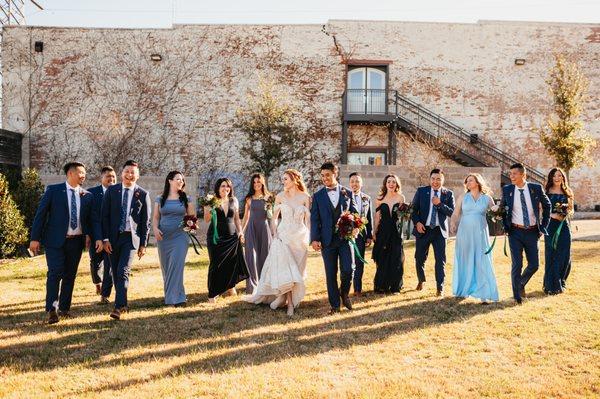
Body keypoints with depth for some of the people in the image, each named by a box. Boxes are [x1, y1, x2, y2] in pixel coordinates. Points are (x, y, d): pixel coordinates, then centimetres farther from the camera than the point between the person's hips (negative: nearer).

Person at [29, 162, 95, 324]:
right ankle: (52, 310, -3)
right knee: (55, 273, -10)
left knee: (70, 275, 9)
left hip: (76, 241, 4)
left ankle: (64, 308, 20)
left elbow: (89, 218, 15)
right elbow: (40, 214, -2)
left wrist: (88, 234, -2)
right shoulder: (53, 190, -1)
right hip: (55, 240, -4)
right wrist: (35, 238, -7)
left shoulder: (87, 195, 8)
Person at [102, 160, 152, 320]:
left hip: (131, 238, -3)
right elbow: (105, 216, 3)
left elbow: (146, 221, 3)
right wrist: (105, 239, -4)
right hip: (113, 237, 3)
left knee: (123, 271, -14)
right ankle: (123, 304, 23)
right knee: (116, 273, 9)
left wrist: (143, 244, 0)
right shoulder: (111, 191, 4)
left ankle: (118, 307, -12)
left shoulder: (143, 194, 0)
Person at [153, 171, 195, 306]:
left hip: (180, 236, -2)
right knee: (165, 266, 8)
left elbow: (192, 216, 9)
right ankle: (169, 294, 22)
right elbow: (155, 217, 9)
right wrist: (155, 228, -9)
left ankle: (176, 297, -9)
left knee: (176, 265, -11)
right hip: (163, 237, 2)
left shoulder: (186, 199, 6)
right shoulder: (160, 199, 7)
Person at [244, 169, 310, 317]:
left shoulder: (305, 197, 1)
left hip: (300, 237, 1)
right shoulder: (280, 197, 4)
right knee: (284, 269, -11)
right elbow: (274, 218, 9)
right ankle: (290, 304, -6)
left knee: (296, 270, 4)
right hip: (283, 236, -1)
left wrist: (308, 238, -2)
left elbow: (307, 219, 3)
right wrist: (275, 233, -4)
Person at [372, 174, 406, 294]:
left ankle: (395, 286, 15)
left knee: (396, 259, 2)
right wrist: (374, 233, 4)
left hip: (396, 231, 0)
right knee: (382, 259, 4)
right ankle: (381, 286, 16)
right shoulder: (379, 199, 1)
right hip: (383, 231, 0)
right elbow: (377, 217, 5)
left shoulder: (400, 198, 1)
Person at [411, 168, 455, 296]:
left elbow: (451, 212, -4)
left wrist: (439, 204, -17)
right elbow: (414, 209, 3)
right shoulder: (421, 191, 3)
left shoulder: (448, 194, 3)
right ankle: (421, 281, 34)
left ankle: (440, 288, 5)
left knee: (440, 260, -2)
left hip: (440, 231, 0)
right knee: (419, 258, 10)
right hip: (423, 229, 1)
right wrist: (417, 222, -11)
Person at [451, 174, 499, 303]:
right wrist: (453, 224, -12)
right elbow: (455, 214, 6)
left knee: (482, 262, -4)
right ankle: (463, 290, 19)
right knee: (464, 261, 7)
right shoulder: (463, 198, 9)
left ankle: (484, 293, -3)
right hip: (464, 233, 1)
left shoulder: (487, 198, 6)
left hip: (480, 234, -1)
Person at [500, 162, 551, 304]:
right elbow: (502, 209, 11)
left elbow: (547, 206, 10)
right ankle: (517, 296, 13)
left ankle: (521, 284, 33)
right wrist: (505, 227, 0)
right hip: (515, 232, -1)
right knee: (517, 265, -2)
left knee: (534, 265, 5)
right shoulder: (507, 190, -1)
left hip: (532, 232, 1)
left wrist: (544, 226, 6)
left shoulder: (536, 188, -2)